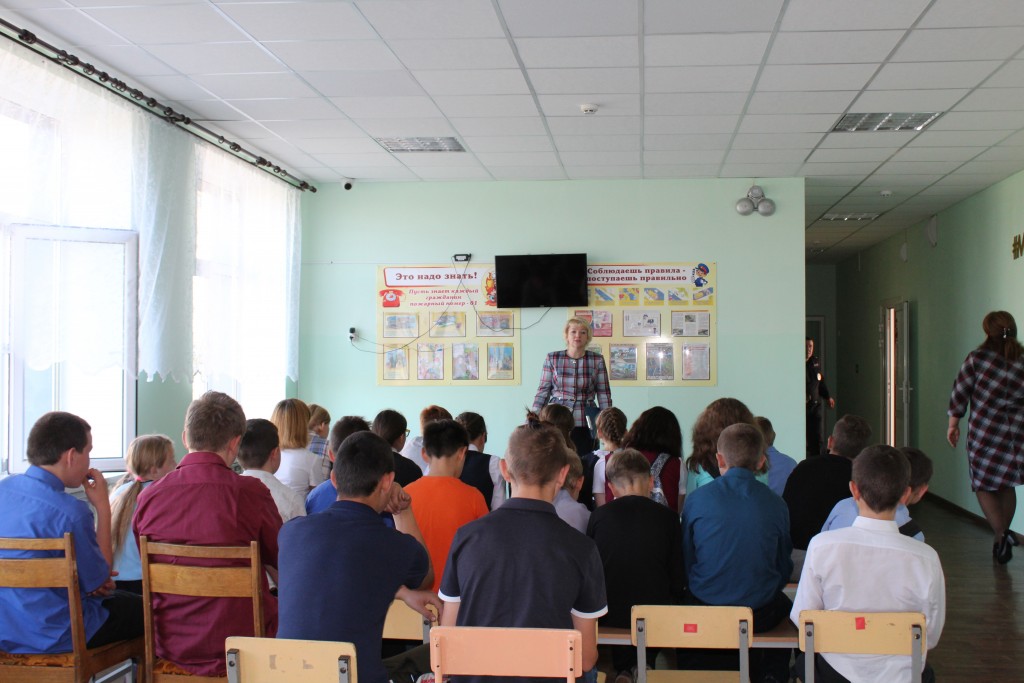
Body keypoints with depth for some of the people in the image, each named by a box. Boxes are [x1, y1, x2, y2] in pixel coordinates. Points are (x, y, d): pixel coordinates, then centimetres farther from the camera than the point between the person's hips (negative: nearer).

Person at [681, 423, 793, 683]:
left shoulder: (696, 500, -8)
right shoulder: (776, 505, -6)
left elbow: (685, 561, 2)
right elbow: (784, 569, 6)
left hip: (703, 612, 0)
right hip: (760, 617, 0)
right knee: (784, 604, 33)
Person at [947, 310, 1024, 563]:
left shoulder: (977, 358, -10)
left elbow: (960, 393, -5)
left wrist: (953, 424, 5)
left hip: (984, 432, -3)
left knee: (984, 486, 8)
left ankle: (1001, 534, -7)